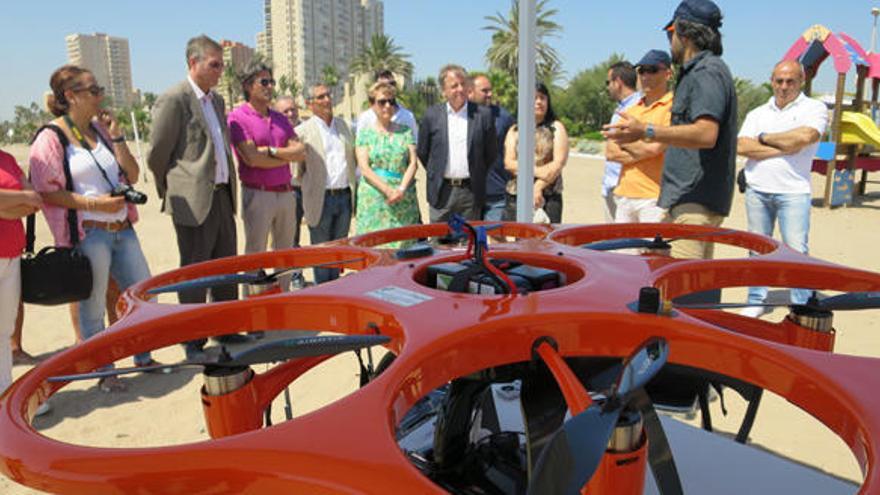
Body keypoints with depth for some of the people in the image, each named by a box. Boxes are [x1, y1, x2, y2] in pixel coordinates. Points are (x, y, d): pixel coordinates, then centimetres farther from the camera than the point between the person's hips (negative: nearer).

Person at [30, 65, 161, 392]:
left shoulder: (101, 129, 11)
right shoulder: (51, 138, -7)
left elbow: (132, 176, 8)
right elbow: (45, 192, -10)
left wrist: (116, 136, 0)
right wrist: (93, 203, -18)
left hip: (122, 228, 7)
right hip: (87, 235, -6)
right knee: (93, 308, 5)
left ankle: (143, 358, 31)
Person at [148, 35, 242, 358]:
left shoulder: (217, 100, 15)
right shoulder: (174, 100, -11)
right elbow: (157, 154, -8)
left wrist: (229, 187, 16)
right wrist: (172, 193, 3)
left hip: (222, 195, 8)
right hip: (193, 200, -8)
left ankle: (227, 331, 28)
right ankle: (193, 342, 14)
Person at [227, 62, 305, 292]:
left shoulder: (280, 118, 15)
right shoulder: (238, 117, -5)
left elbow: (301, 151, 4)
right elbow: (251, 158, -16)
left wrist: (271, 151, -11)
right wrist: (288, 155, -5)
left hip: (286, 193, 6)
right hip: (257, 194, -6)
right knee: (255, 255, -1)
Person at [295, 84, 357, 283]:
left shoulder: (342, 125, 13)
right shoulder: (303, 131, -4)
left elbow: (353, 159, 20)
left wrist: (353, 187, 13)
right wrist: (305, 199, 0)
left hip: (345, 197, 5)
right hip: (320, 199, -5)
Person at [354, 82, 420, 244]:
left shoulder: (405, 131, 14)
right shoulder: (365, 133, 8)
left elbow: (413, 163, 5)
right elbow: (364, 169, -2)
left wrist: (402, 189, -12)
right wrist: (388, 190, -14)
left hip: (404, 199, 2)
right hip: (374, 199, -2)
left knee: (403, 243, -2)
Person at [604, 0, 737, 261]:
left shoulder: (708, 71, -12)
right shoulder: (696, 72, 21)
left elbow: (706, 134, -25)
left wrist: (645, 131, -28)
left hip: (697, 201, -11)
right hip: (689, 198, 11)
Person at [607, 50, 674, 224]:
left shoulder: (673, 107, -3)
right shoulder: (631, 110, 18)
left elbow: (656, 147, -16)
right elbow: (611, 151, 9)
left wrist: (624, 141, 2)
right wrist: (640, 152, -7)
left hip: (654, 198, -7)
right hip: (623, 195, 7)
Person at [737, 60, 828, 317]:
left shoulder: (814, 108, 3)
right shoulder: (757, 113, 14)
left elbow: (805, 136, -17)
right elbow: (741, 146, -1)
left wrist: (765, 138, -3)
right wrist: (784, 148, -8)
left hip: (793, 192, -4)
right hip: (757, 190, 4)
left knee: (796, 251, -7)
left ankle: (801, 307, 2)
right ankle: (756, 302, 19)